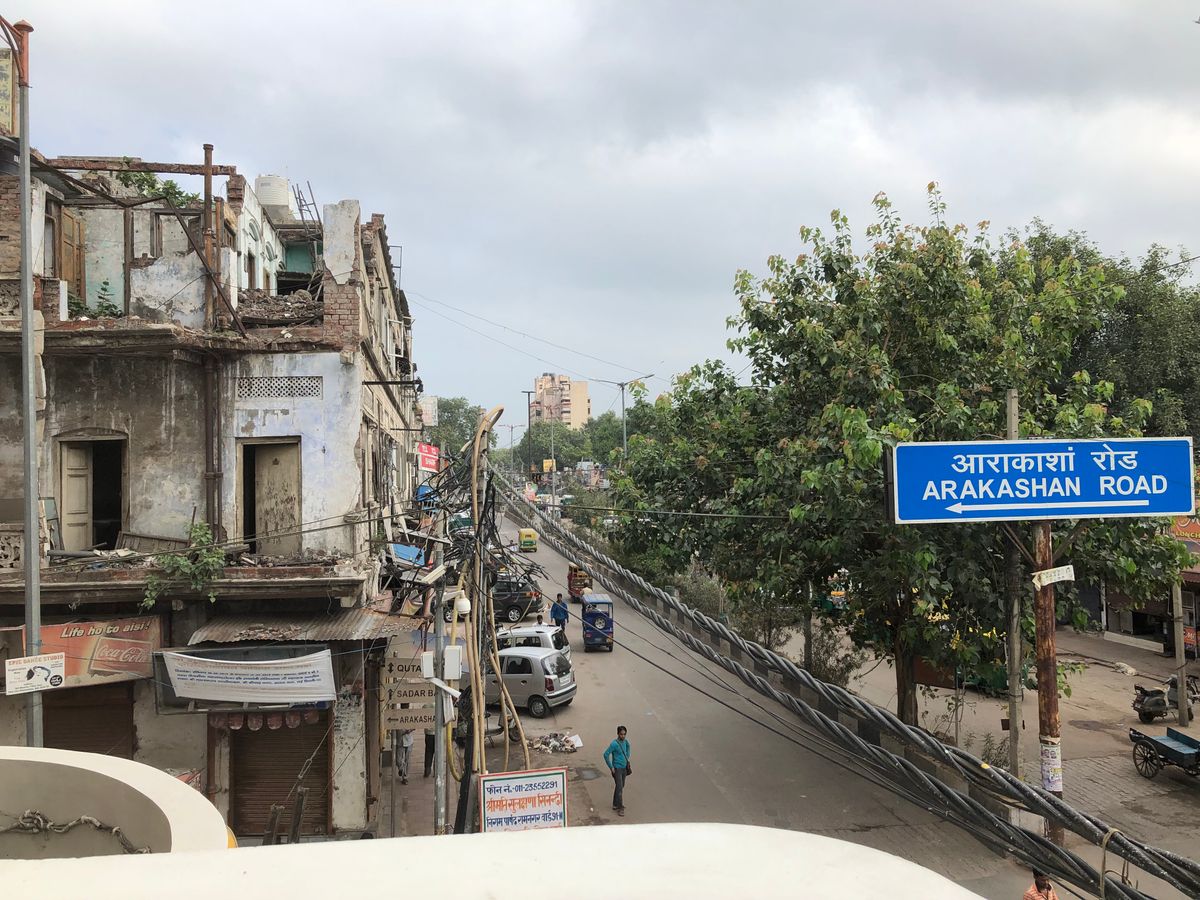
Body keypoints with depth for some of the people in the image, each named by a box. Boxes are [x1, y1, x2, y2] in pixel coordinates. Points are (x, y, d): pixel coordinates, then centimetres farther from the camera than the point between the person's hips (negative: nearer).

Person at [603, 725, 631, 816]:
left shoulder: (625, 742, 3)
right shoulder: (614, 744, -20)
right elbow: (606, 755, -20)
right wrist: (611, 767, -16)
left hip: (624, 768, 8)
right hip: (617, 769, -8)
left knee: (621, 786, 16)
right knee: (619, 788, -11)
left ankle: (615, 804, 29)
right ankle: (620, 808, -9)